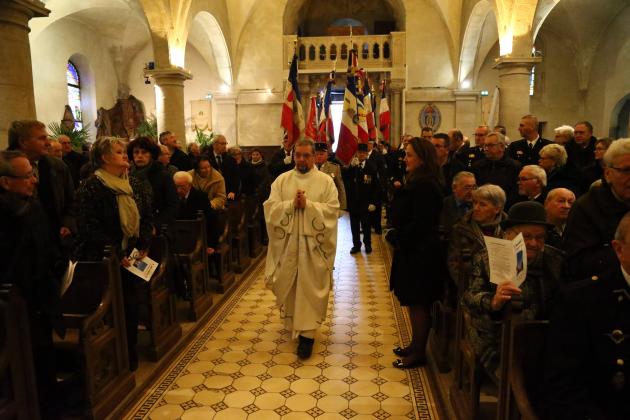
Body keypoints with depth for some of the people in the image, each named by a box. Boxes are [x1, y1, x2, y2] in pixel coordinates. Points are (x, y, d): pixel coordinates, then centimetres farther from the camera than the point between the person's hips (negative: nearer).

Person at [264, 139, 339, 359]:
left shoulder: (325, 181, -1)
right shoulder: (282, 180, 4)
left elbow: (332, 210, -11)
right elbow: (270, 208, -5)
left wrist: (307, 204, -20)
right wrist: (292, 204, -19)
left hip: (313, 244, -2)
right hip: (287, 243, 3)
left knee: (310, 288, 0)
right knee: (289, 285, 15)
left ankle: (307, 333, 7)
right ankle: (293, 322, 38)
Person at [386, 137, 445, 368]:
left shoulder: (425, 185, -20)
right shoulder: (417, 182, 11)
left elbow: (419, 224, -24)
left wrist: (395, 236, -14)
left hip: (419, 254, -10)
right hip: (412, 251, 10)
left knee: (418, 304, 3)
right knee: (415, 303, 19)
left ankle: (418, 353, 17)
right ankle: (415, 345, 32)